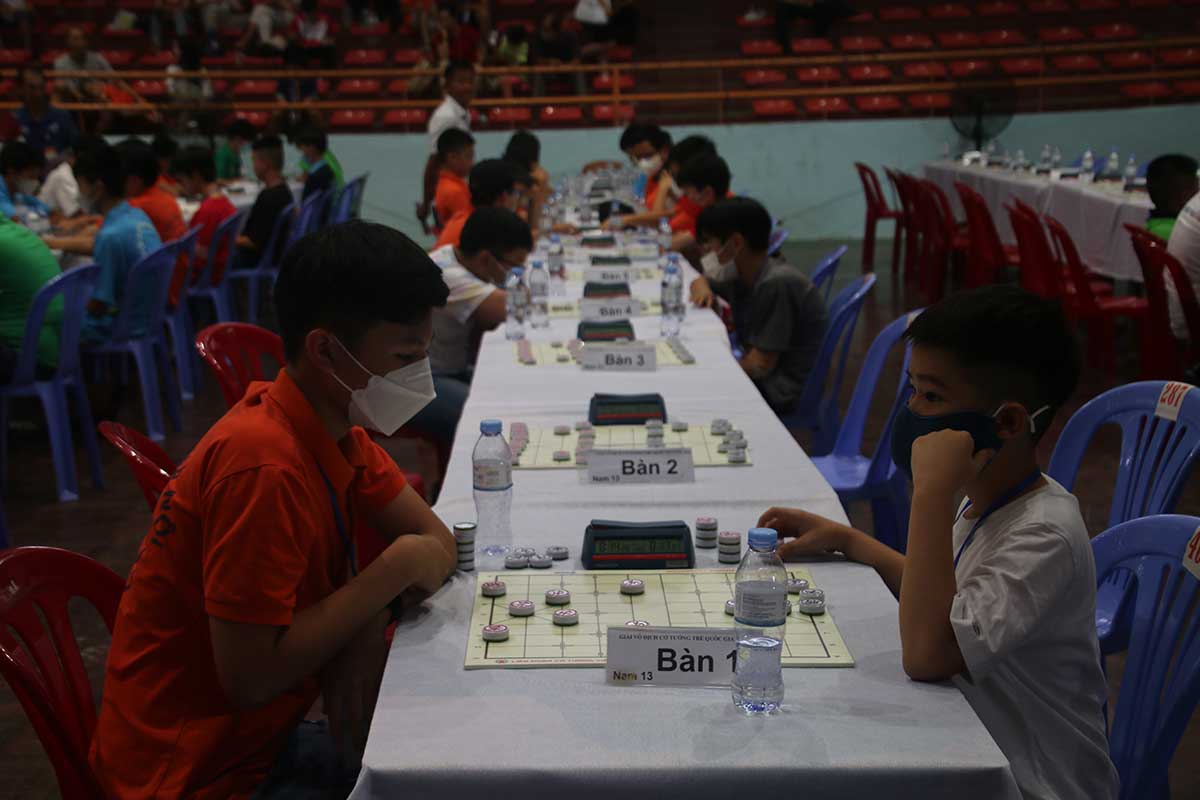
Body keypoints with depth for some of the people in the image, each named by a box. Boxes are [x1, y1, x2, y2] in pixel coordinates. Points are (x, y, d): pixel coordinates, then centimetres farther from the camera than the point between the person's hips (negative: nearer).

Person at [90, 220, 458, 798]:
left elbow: (437, 544, 1)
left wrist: (369, 623, -17)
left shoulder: (337, 427, -2)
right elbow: (250, 678, -28)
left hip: (258, 738, 7)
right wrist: (393, 570, -23)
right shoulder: (265, 463, -28)